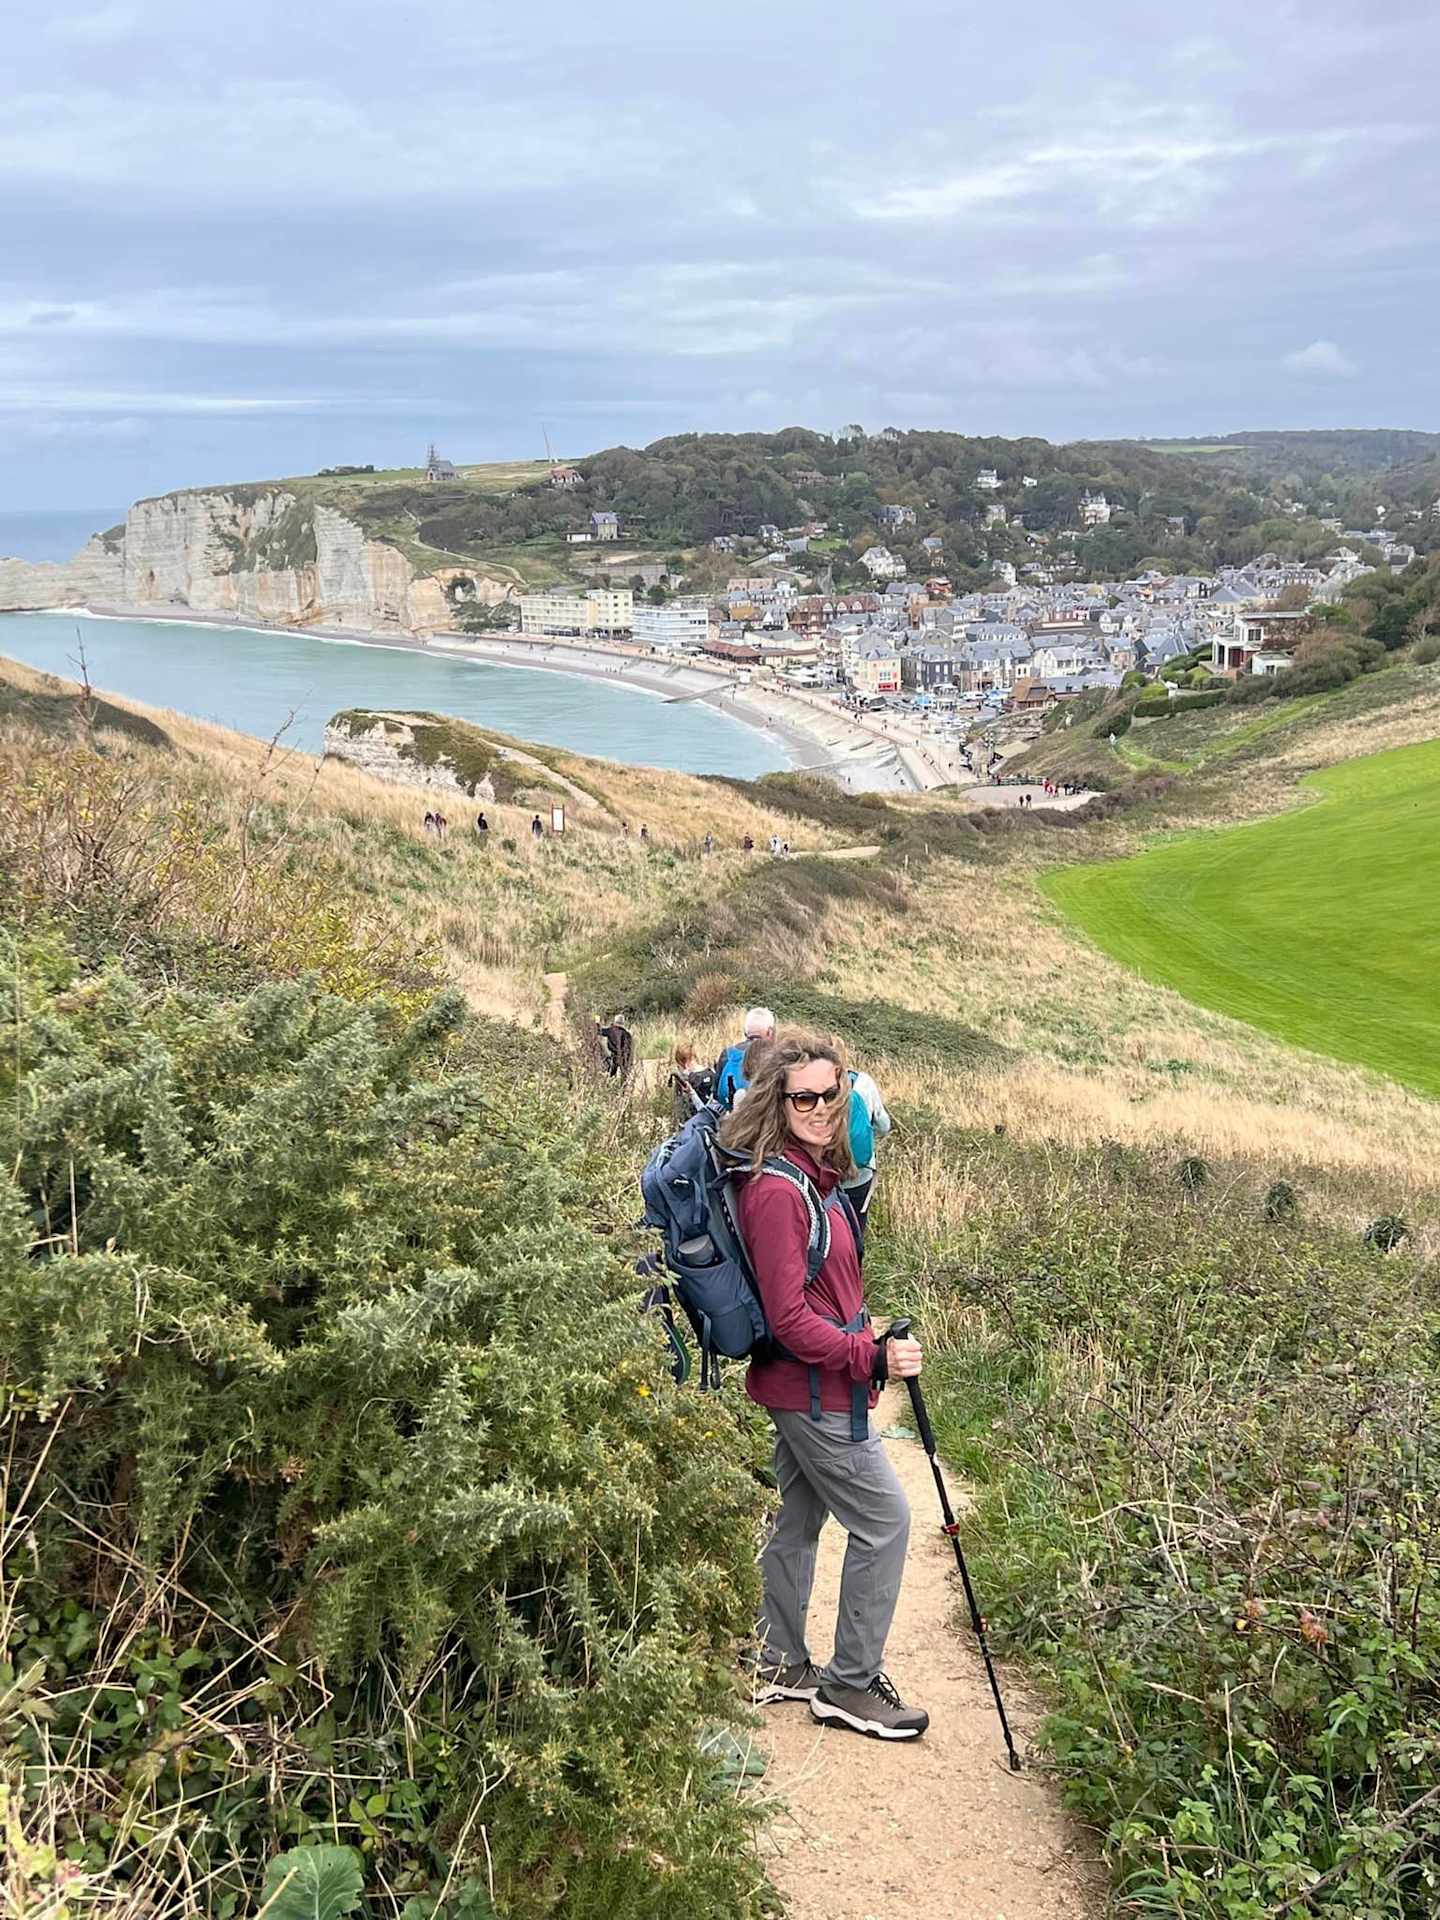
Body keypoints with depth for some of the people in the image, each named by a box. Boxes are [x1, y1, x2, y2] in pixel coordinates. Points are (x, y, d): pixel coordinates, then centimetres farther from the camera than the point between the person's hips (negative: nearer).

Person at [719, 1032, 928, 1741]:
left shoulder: (814, 1175, 7)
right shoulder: (778, 1189, -23)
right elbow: (791, 1320, -24)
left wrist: (860, 1335, 18)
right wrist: (873, 1356, -23)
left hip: (799, 1384, 10)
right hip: (812, 1386, -10)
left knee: (799, 1518, 19)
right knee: (884, 1519, -2)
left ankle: (782, 1665, 33)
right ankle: (851, 1686, 9)